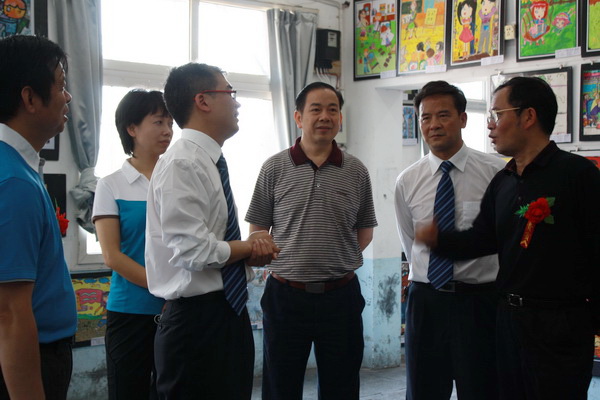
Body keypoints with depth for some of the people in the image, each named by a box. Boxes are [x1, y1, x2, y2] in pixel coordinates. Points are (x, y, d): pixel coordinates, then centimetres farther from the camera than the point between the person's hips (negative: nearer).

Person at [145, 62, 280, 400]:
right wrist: (250, 248, -7)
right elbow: (193, 251, -24)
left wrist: (254, 247, -3)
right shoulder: (182, 164, -17)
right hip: (197, 319, -9)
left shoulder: (212, 163, 12)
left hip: (231, 314, 9)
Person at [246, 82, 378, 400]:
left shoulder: (357, 172, 4)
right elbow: (257, 231, 5)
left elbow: (365, 230, 14)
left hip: (341, 296, 1)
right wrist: (276, 263, -4)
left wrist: (341, 262, 3)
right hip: (286, 295, -1)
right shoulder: (274, 168, 0)